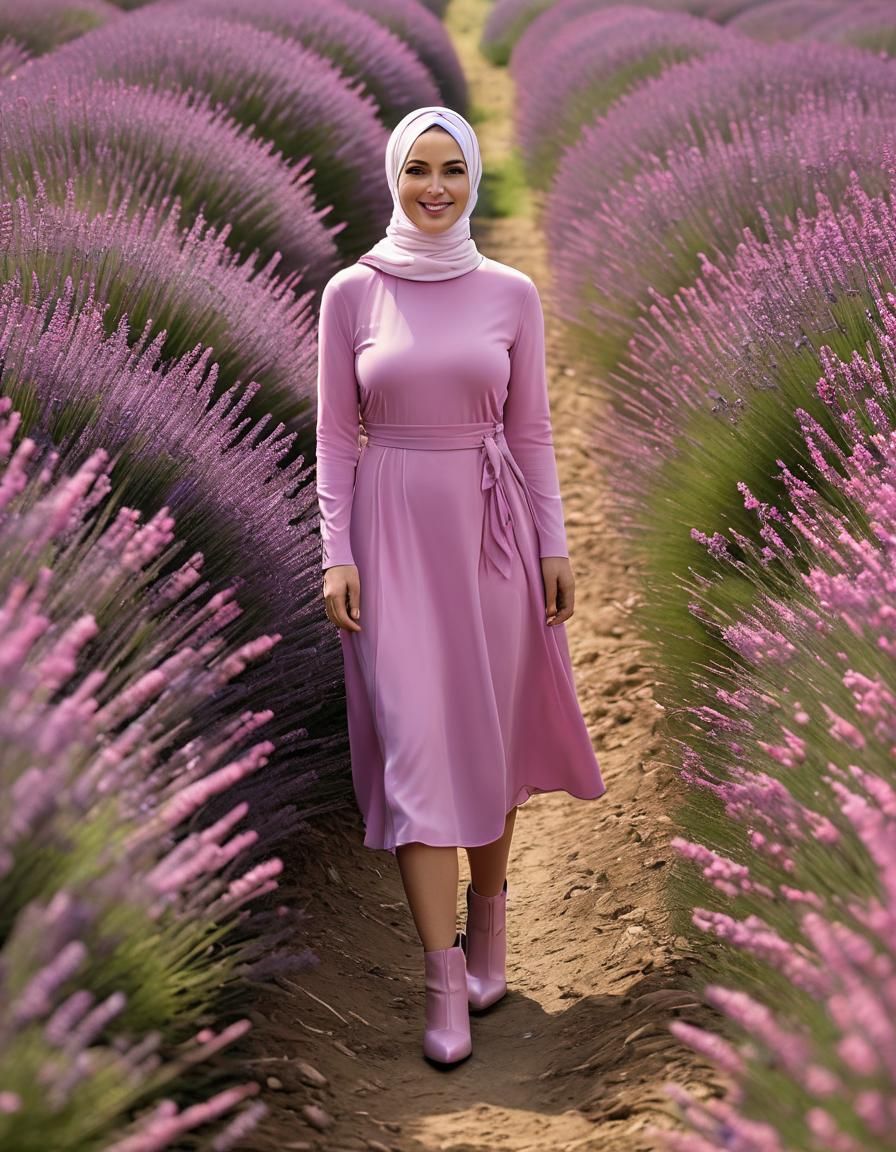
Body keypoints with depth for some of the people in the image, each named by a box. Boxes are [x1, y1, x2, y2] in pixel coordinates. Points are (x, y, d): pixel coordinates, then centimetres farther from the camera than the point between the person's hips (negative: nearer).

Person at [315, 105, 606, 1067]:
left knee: (490, 732, 9)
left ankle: (486, 931, 29)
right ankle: (446, 985, 0)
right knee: (416, 745, -5)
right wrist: (336, 552, -7)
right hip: (394, 531, -1)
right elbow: (335, 435, 0)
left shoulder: (510, 293, 2)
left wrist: (553, 545, 3)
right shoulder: (351, 292, -1)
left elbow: (531, 430, 6)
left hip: (492, 529, 2)